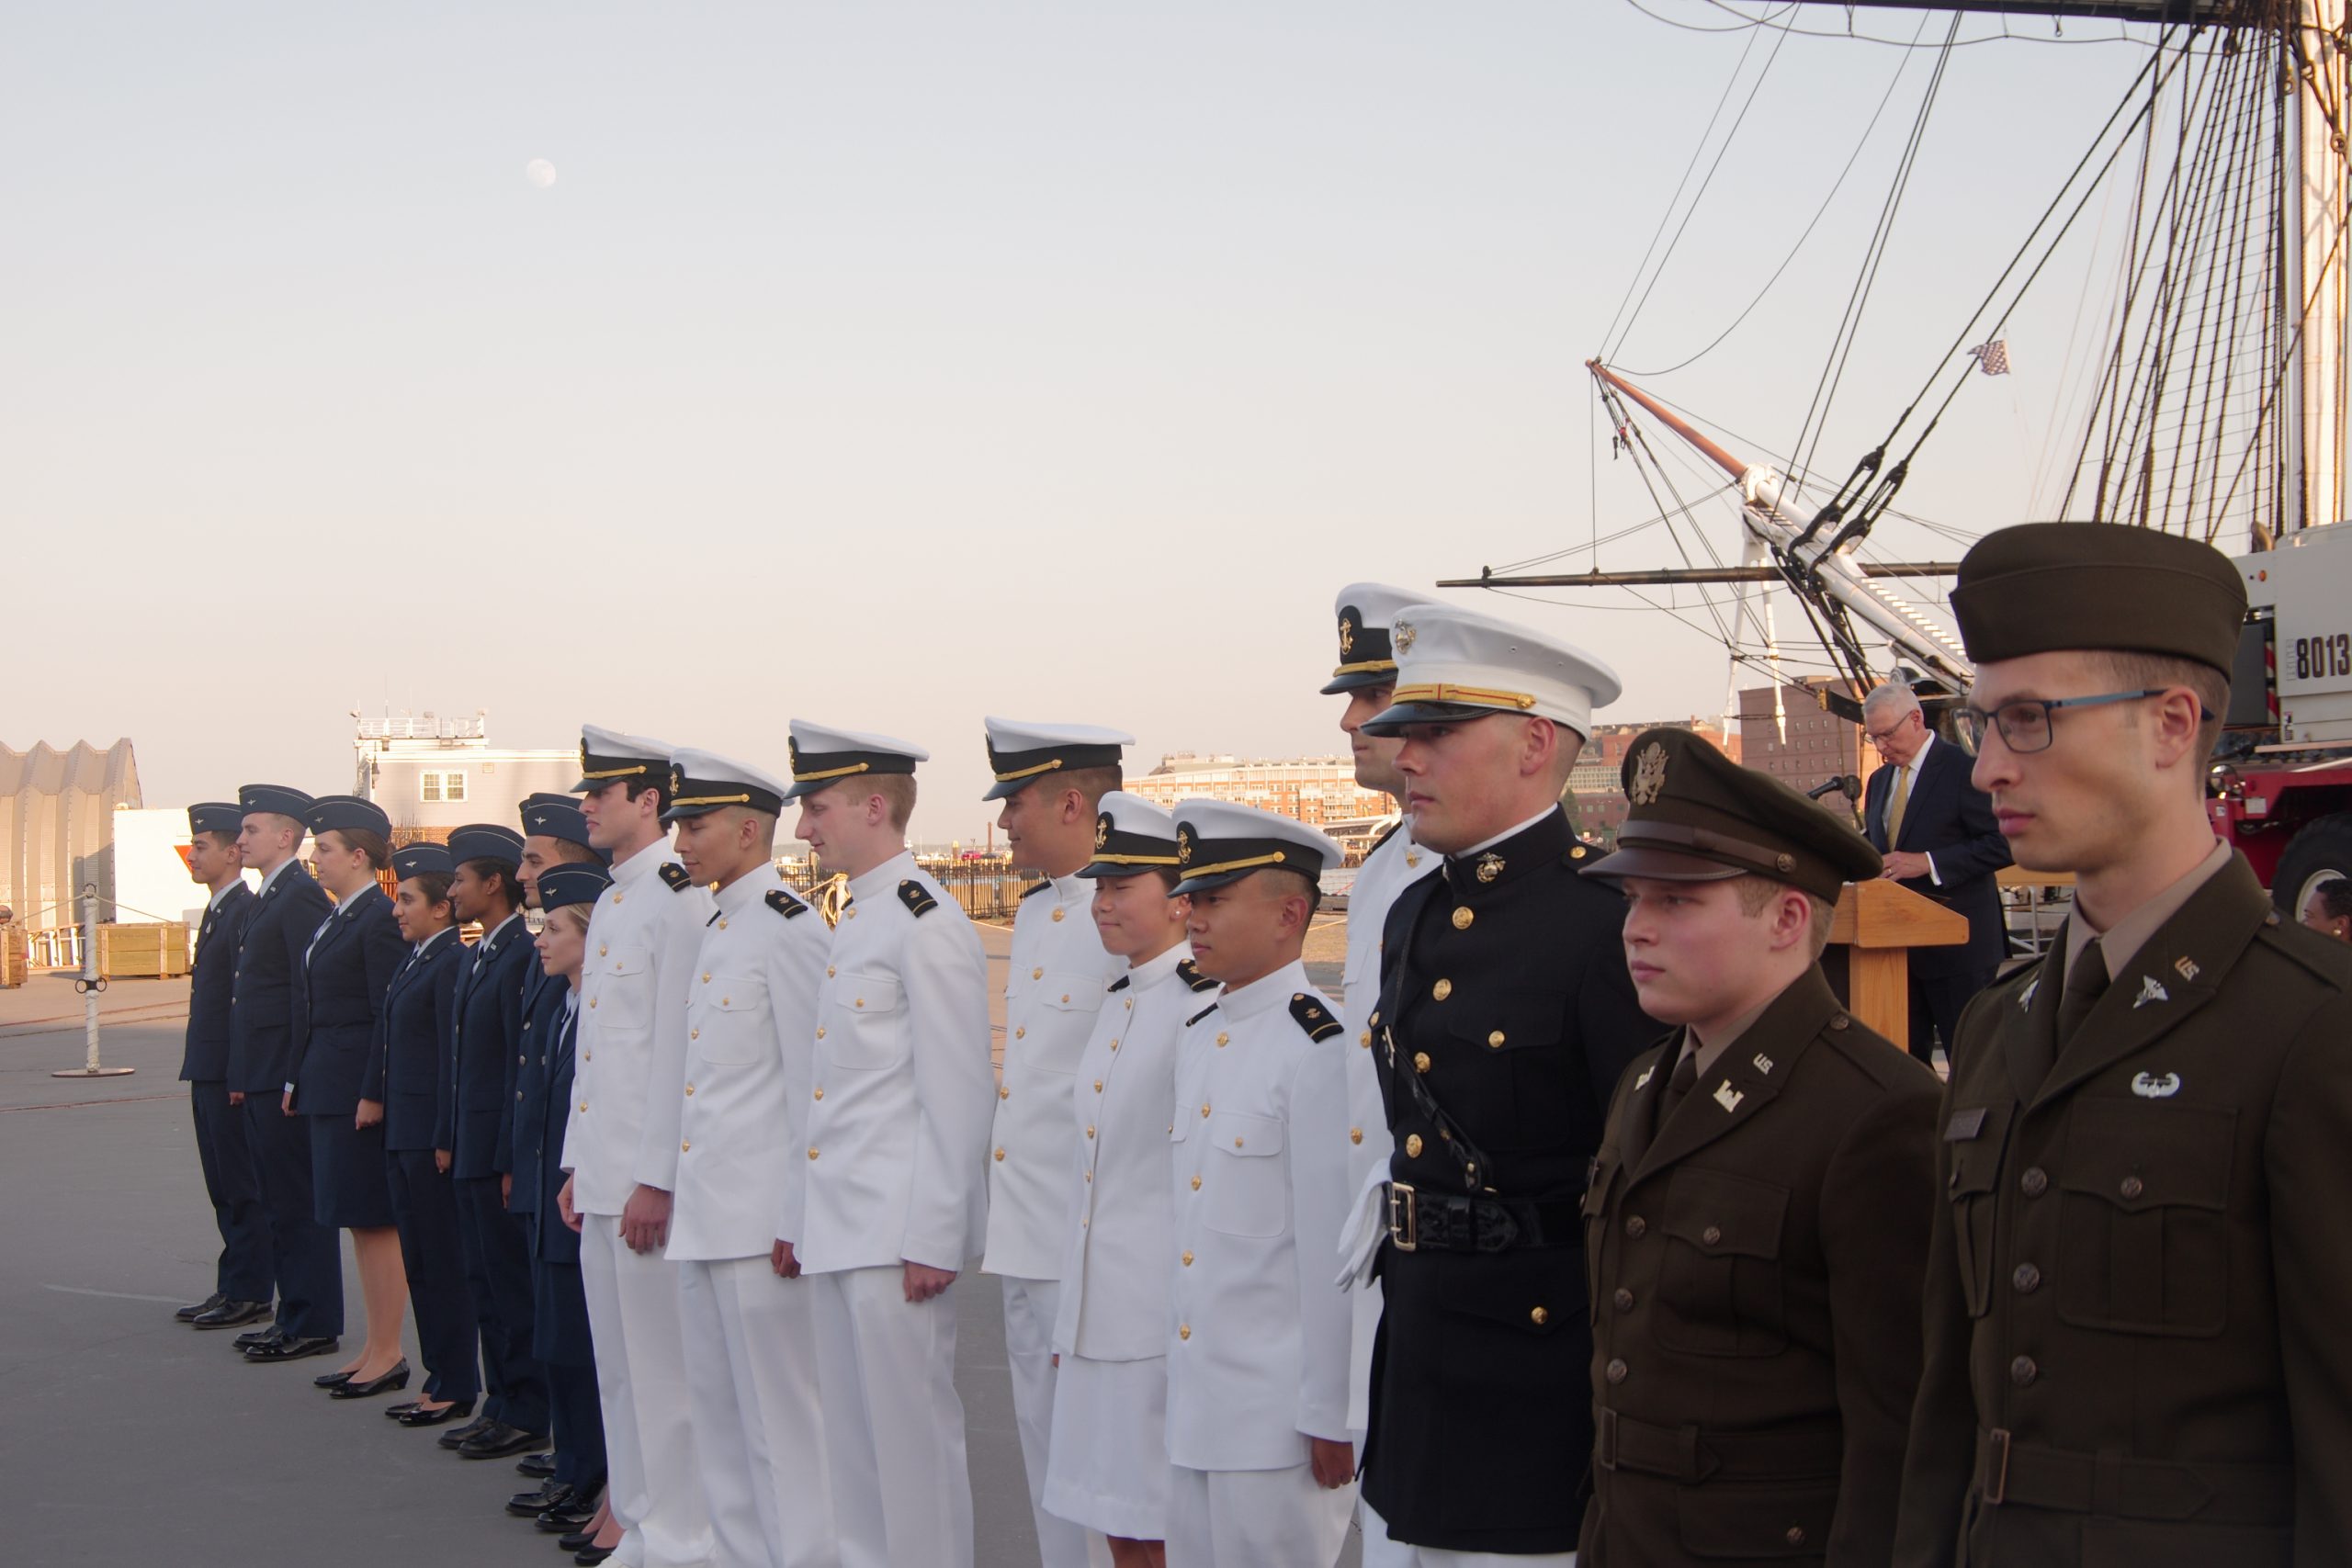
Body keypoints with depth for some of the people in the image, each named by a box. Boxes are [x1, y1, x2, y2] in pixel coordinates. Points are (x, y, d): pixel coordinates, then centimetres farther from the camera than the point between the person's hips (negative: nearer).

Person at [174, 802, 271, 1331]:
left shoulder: (245, 912, -15)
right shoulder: (217, 911, 16)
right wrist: (199, 1069, 18)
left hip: (231, 1071, -10)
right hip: (208, 1070, 10)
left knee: (242, 1187, -4)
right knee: (224, 1186, 14)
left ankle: (249, 1293, 1)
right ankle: (232, 1288, 20)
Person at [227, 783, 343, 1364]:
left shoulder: (301, 897, -14)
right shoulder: (266, 899, 17)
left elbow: (309, 994, -19)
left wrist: (296, 1080, -20)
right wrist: (242, 1076, 15)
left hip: (286, 1079, -10)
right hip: (260, 1079, 10)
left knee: (299, 1205, -5)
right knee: (279, 1202, 14)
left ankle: (314, 1325, 0)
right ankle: (294, 1315, 21)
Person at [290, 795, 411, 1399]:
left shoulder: (380, 920, -14)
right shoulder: (335, 920, 14)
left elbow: (389, 1014, -17)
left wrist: (375, 1093, -19)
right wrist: (298, 1079, 16)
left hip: (361, 1087, -10)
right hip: (330, 1087, 10)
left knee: (375, 1219, -3)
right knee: (358, 1221, 13)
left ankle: (388, 1353, 4)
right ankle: (375, 1346, 19)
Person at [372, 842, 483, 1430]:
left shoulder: (451, 963, -15)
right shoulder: (412, 961, 13)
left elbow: (454, 1056, -18)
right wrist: (375, 1102, 14)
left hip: (430, 1137, -10)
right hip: (402, 1134, 10)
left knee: (445, 1263, -1)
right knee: (418, 1261, 14)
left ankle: (456, 1387, 6)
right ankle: (438, 1378, 22)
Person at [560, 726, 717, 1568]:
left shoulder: (680, 898, -13)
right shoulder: (609, 903, 17)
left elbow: (680, 1049, -18)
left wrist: (655, 1180, -20)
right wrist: (577, 1168, 19)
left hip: (649, 1177, -9)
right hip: (602, 1176, 10)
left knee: (660, 1366, -3)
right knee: (618, 1370, 15)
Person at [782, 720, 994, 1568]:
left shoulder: (927, 924, -13)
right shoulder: (854, 921, 16)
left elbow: (957, 1094, -17)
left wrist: (933, 1240, -18)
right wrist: (797, 1217, 19)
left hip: (897, 1232, -9)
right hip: (837, 1227, 9)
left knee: (912, 1430, -2)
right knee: (852, 1432, 14)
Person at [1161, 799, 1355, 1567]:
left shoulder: (1321, 1049, -16)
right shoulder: (1195, 1036, 11)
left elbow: (1333, 1248, -16)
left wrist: (1331, 1415, -14)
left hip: (1279, 1409, -8)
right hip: (1191, 1399, 8)